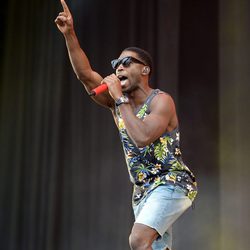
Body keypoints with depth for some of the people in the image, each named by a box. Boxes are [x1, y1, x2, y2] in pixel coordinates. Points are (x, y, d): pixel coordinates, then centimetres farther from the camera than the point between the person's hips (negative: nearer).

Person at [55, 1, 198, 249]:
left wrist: (120, 99, -20)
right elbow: (85, 74, -4)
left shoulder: (161, 100, -11)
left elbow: (142, 137, -28)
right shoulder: (118, 102, 8)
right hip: (142, 191, 7)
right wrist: (69, 34, -15)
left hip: (171, 184, -7)